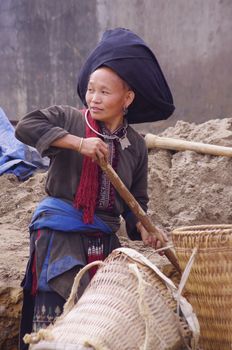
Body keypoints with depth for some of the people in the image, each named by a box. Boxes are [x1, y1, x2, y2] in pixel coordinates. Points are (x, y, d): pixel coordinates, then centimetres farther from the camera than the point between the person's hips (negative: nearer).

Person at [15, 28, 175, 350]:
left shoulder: (135, 145, 7)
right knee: (57, 310, -11)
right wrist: (78, 142, -25)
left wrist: (142, 226, -8)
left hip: (105, 237, 5)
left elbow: (135, 199, 13)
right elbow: (25, 127, -20)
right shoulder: (69, 119, -4)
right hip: (59, 231, -4)